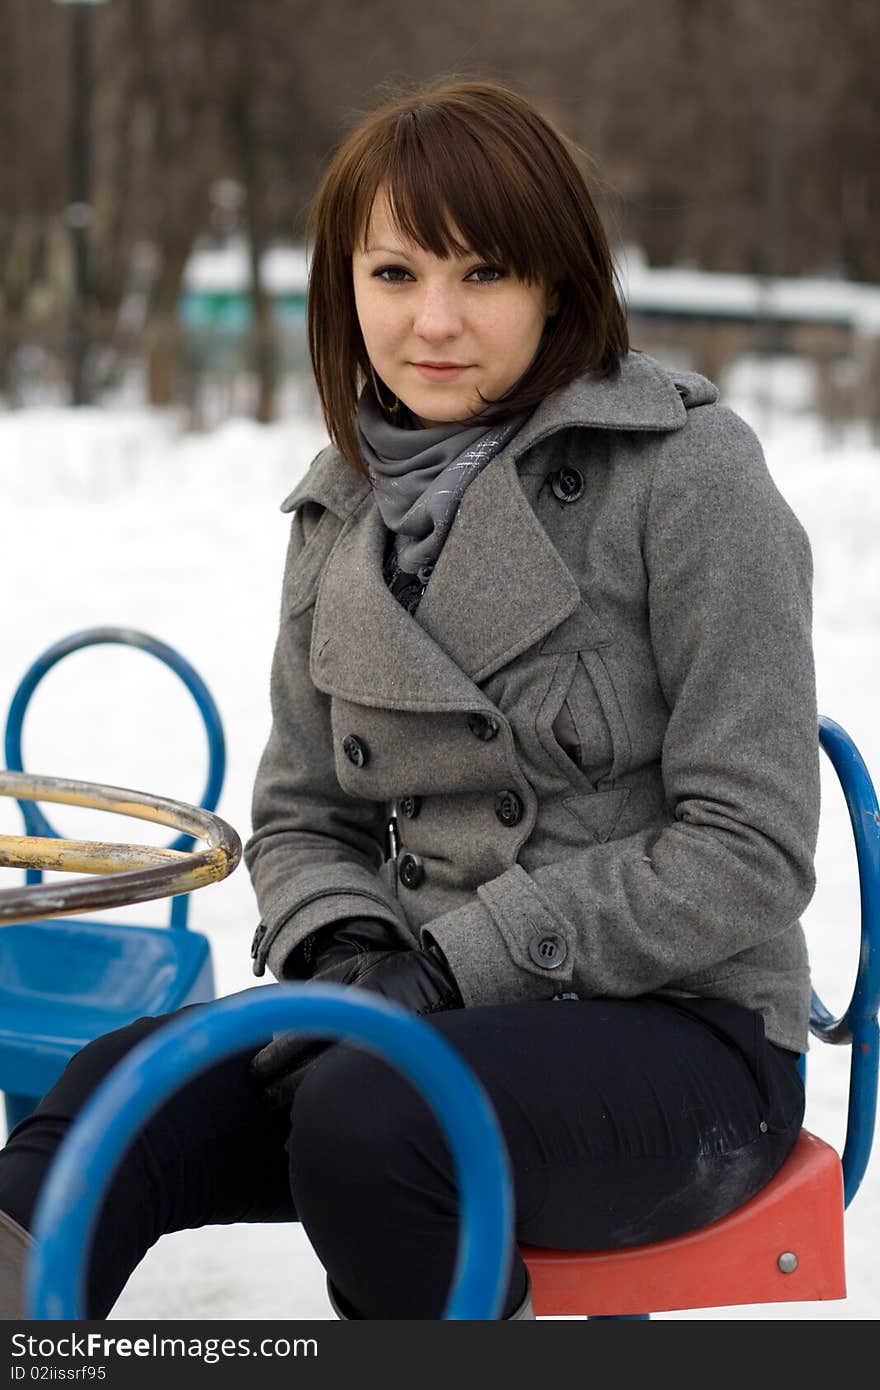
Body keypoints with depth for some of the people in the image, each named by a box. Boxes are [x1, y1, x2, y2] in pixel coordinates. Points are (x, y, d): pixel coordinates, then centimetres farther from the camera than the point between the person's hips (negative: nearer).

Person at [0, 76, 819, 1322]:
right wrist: (345, 951, -8)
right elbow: (300, 812, 15)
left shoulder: (685, 471, -9)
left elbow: (749, 852, -12)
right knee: (125, 1084, -22)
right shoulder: (346, 507, 9)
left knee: (364, 1117, -34)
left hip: (684, 1030, -5)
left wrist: (454, 962, -16)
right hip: (442, 1013, 5)